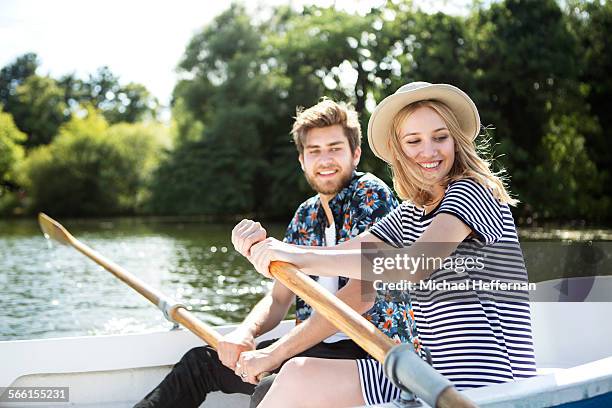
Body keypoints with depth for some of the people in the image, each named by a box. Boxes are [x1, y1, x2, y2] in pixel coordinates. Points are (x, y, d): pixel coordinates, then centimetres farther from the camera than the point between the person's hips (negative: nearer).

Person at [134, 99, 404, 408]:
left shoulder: (371, 194, -11)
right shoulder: (305, 215, 12)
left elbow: (361, 293, -23)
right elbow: (279, 300, 12)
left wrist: (276, 353, -24)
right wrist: (246, 332, -13)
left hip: (359, 350, -8)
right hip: (311, 345, 8)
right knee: (200, 360, 7)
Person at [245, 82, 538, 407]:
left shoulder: (471, 191, -10)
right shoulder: (412, 214, 16)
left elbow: (413, 265, -26)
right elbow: (348, 254, 6)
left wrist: (306, 259, -29)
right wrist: (271, 249, -12)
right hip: (445, 375, 8)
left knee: (299, 378, -12)